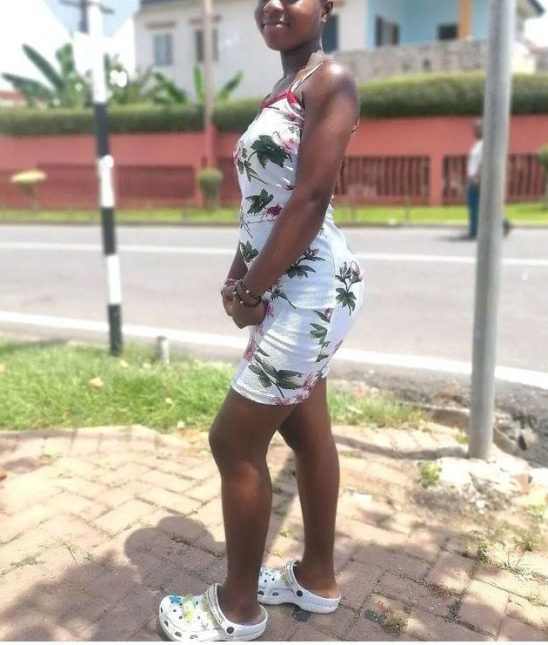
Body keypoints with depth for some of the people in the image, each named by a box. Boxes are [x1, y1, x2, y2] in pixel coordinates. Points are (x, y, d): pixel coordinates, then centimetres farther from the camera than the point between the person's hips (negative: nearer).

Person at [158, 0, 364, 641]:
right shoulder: (282, 90, 18)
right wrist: (239, 277, 5)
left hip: (312, 289, -9)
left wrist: (253, 291, -15)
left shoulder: (331, 79, -10)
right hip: (291, 287, 9)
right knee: (306, 433, 16)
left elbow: (310, 200, -19)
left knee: (234, 442, -1)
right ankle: (316, 577, 34)